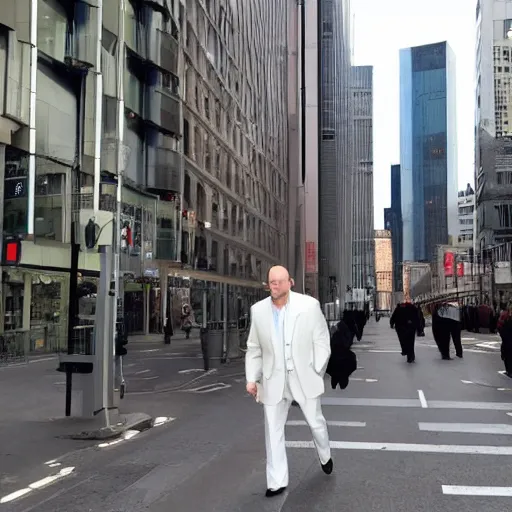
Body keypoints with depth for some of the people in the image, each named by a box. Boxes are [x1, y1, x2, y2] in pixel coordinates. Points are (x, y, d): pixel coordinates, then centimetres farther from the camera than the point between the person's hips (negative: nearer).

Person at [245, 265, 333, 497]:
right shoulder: (258, 310, -3)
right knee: (273, 431, 5)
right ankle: (277, 482, 17)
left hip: (304, 377, -1)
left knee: (316, 422, 16)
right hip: (273, 379, 2)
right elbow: (254, 348, 5)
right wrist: (252, 378, -2)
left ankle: (325, 456, 46)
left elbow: (322, 342, -3)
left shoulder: (309, 305, -10)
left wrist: (317, 373, -7)